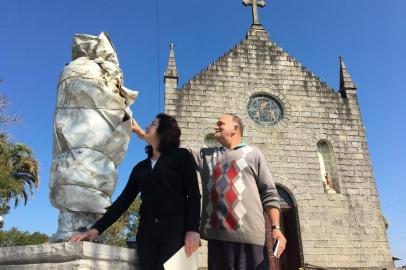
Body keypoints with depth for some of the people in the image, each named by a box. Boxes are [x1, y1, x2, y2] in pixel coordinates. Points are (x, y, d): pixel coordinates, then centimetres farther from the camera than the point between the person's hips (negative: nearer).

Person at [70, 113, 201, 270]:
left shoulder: (181, 156, 5)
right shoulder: (140, 167, 18)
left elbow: (194, 195, -3)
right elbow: (123, 201, 14)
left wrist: (193, 229, -15)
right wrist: (97, 229, 3)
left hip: (175, 229, -4)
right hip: (147, 232, 5)